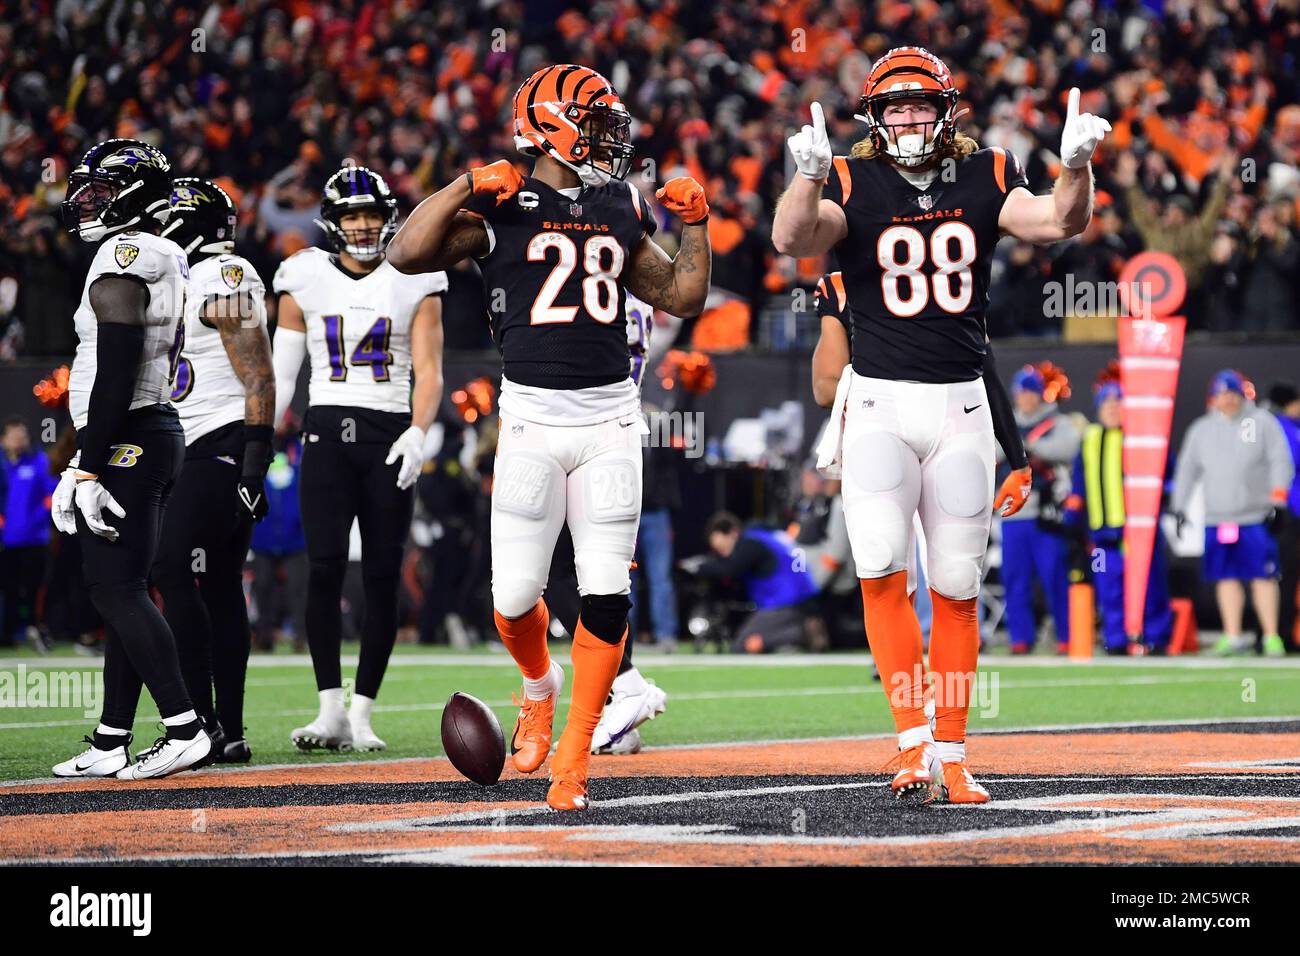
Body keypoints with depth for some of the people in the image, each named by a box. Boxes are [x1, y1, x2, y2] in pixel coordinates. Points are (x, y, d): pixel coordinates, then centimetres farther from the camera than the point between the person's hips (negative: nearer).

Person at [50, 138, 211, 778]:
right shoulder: (168, 263, 16)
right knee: (120, 588, 11)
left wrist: (88, 467, -20)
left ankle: (184, 728, -13)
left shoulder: (121, 262, -14)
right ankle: (110, 744, 13)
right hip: (158, 432, 10)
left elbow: (116, 377, -21)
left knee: (116, 588, -10)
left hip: (126, 439, -10)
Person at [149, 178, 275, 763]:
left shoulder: (224, 280, -12)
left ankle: (200, 723, -16)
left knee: (174, 574, -14)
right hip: (196, 452, 10)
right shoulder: (181, 281, 19)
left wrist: (254, 461, -20)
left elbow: (259, 378, -16)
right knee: (219, 587, 7)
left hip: (221, 447, -10)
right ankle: (229, 732, 8)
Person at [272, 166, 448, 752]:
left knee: (382, 579, -2)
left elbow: (429, 374, 1)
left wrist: (417, 434, -16)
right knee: (324, 570, -13)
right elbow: (281, 375, 12)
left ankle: (361, 715, 4)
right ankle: (331, 711, -11)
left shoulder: (413, 284, 6)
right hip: (327, 433, 0)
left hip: (389, 437, 0)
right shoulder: (306, 281, 8)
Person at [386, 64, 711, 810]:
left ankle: (574, 756, 2)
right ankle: (540, 686, 32)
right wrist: (468, 186, -18)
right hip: (533, 417, -3)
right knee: (516, 594, -3)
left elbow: (682, 297, 22)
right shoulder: (501, 208, -1)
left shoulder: (620, 211, 14)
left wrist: (695, 224, 11)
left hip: (610, 420, 3)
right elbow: (409, 254, -14)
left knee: (607, 592, -6)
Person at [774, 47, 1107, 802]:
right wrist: (809, 175, -40)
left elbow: (1059, 223, -9)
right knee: (881, 563, -20)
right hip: (878, 403, -2)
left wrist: (1077, 167, -28)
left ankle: (950, 755, 13)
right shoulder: (852, 184, -3)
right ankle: (913, 736, -14)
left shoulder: (985, 178, 4)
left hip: (961, 406, 2)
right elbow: (793, 239, -21)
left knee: (957, 585, 6)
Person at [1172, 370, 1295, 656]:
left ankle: (1271, 637, 0)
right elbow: (1187, 469, 15)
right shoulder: (1201, 429, 13)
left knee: (1263, 577, -5)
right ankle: (1233, 637, 9)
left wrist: (1278, 502, -11)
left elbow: (1281, 462, -2)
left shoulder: (1262, 423, 3)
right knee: (1226, 578, 3)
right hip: (1217, 518, 3)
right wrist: (1179, 508, 8)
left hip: (1256, 516, -3)